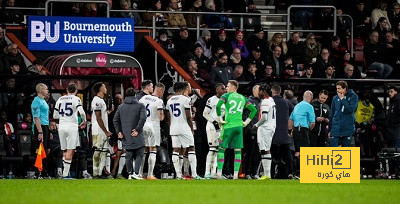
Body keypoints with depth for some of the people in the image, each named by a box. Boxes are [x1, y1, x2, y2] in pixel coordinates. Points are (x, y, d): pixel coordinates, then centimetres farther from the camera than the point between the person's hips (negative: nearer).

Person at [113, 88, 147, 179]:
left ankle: (130, 174, 10)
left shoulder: (120, 107, 10)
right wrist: (137, 129, -10)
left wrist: (119, 131, 5)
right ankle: (136, 173, -12)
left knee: (129, 155, 10)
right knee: (139, 154, 1)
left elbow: (115, 120, 5)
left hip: (125, 135, 4)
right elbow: (143, 118, -13)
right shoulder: (140, 106, -1)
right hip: (136, 135, -4)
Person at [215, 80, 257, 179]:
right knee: (238, 150, 5)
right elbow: (254, 110, 14)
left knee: (222, 149, 4)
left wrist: (219, 119, -9)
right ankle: (236, 174, 0)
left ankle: (219, 172, 0)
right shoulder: (243, 98, 15)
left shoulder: (226, 96, 1)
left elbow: (218, 106, -17)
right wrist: (247, 121, 14)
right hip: (239, 126, 4)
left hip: (228, 125, -4)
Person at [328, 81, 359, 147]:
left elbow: (351, 109, -16)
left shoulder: (353, 97, -2)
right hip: (336, 129, 2)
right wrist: (329, 130, 13)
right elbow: (331, 115, 13)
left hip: (347, 129, -2)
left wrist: (342, 99, -12)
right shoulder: (335, 98, 7)